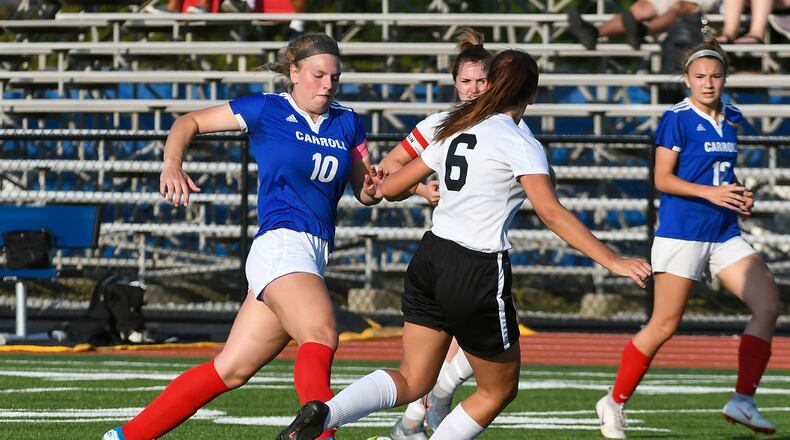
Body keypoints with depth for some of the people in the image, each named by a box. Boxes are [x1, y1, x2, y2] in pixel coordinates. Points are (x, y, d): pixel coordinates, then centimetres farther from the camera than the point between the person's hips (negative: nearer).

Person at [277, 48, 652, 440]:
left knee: (412, 381, 10)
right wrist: (613, 262, -22)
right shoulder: (518, 143, -9)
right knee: (499, 390, 13)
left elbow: (391, 186, 18)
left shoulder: (455, 131, 11)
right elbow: (551, 212, -20)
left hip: (430, 258, 7)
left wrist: (374, 185, 42)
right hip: (478, 273, -7)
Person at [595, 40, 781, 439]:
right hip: (682, 233, -7)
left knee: (768, 305, -8)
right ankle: (614, 402, 11)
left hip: (725, 234, 7)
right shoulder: (678, 119, -8)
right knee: (664, 326, -3)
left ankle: (743, 401, -6)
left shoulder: (731, 119, 12)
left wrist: (739, 196, 6)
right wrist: (709, 192, -22)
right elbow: (662, 178, -12)